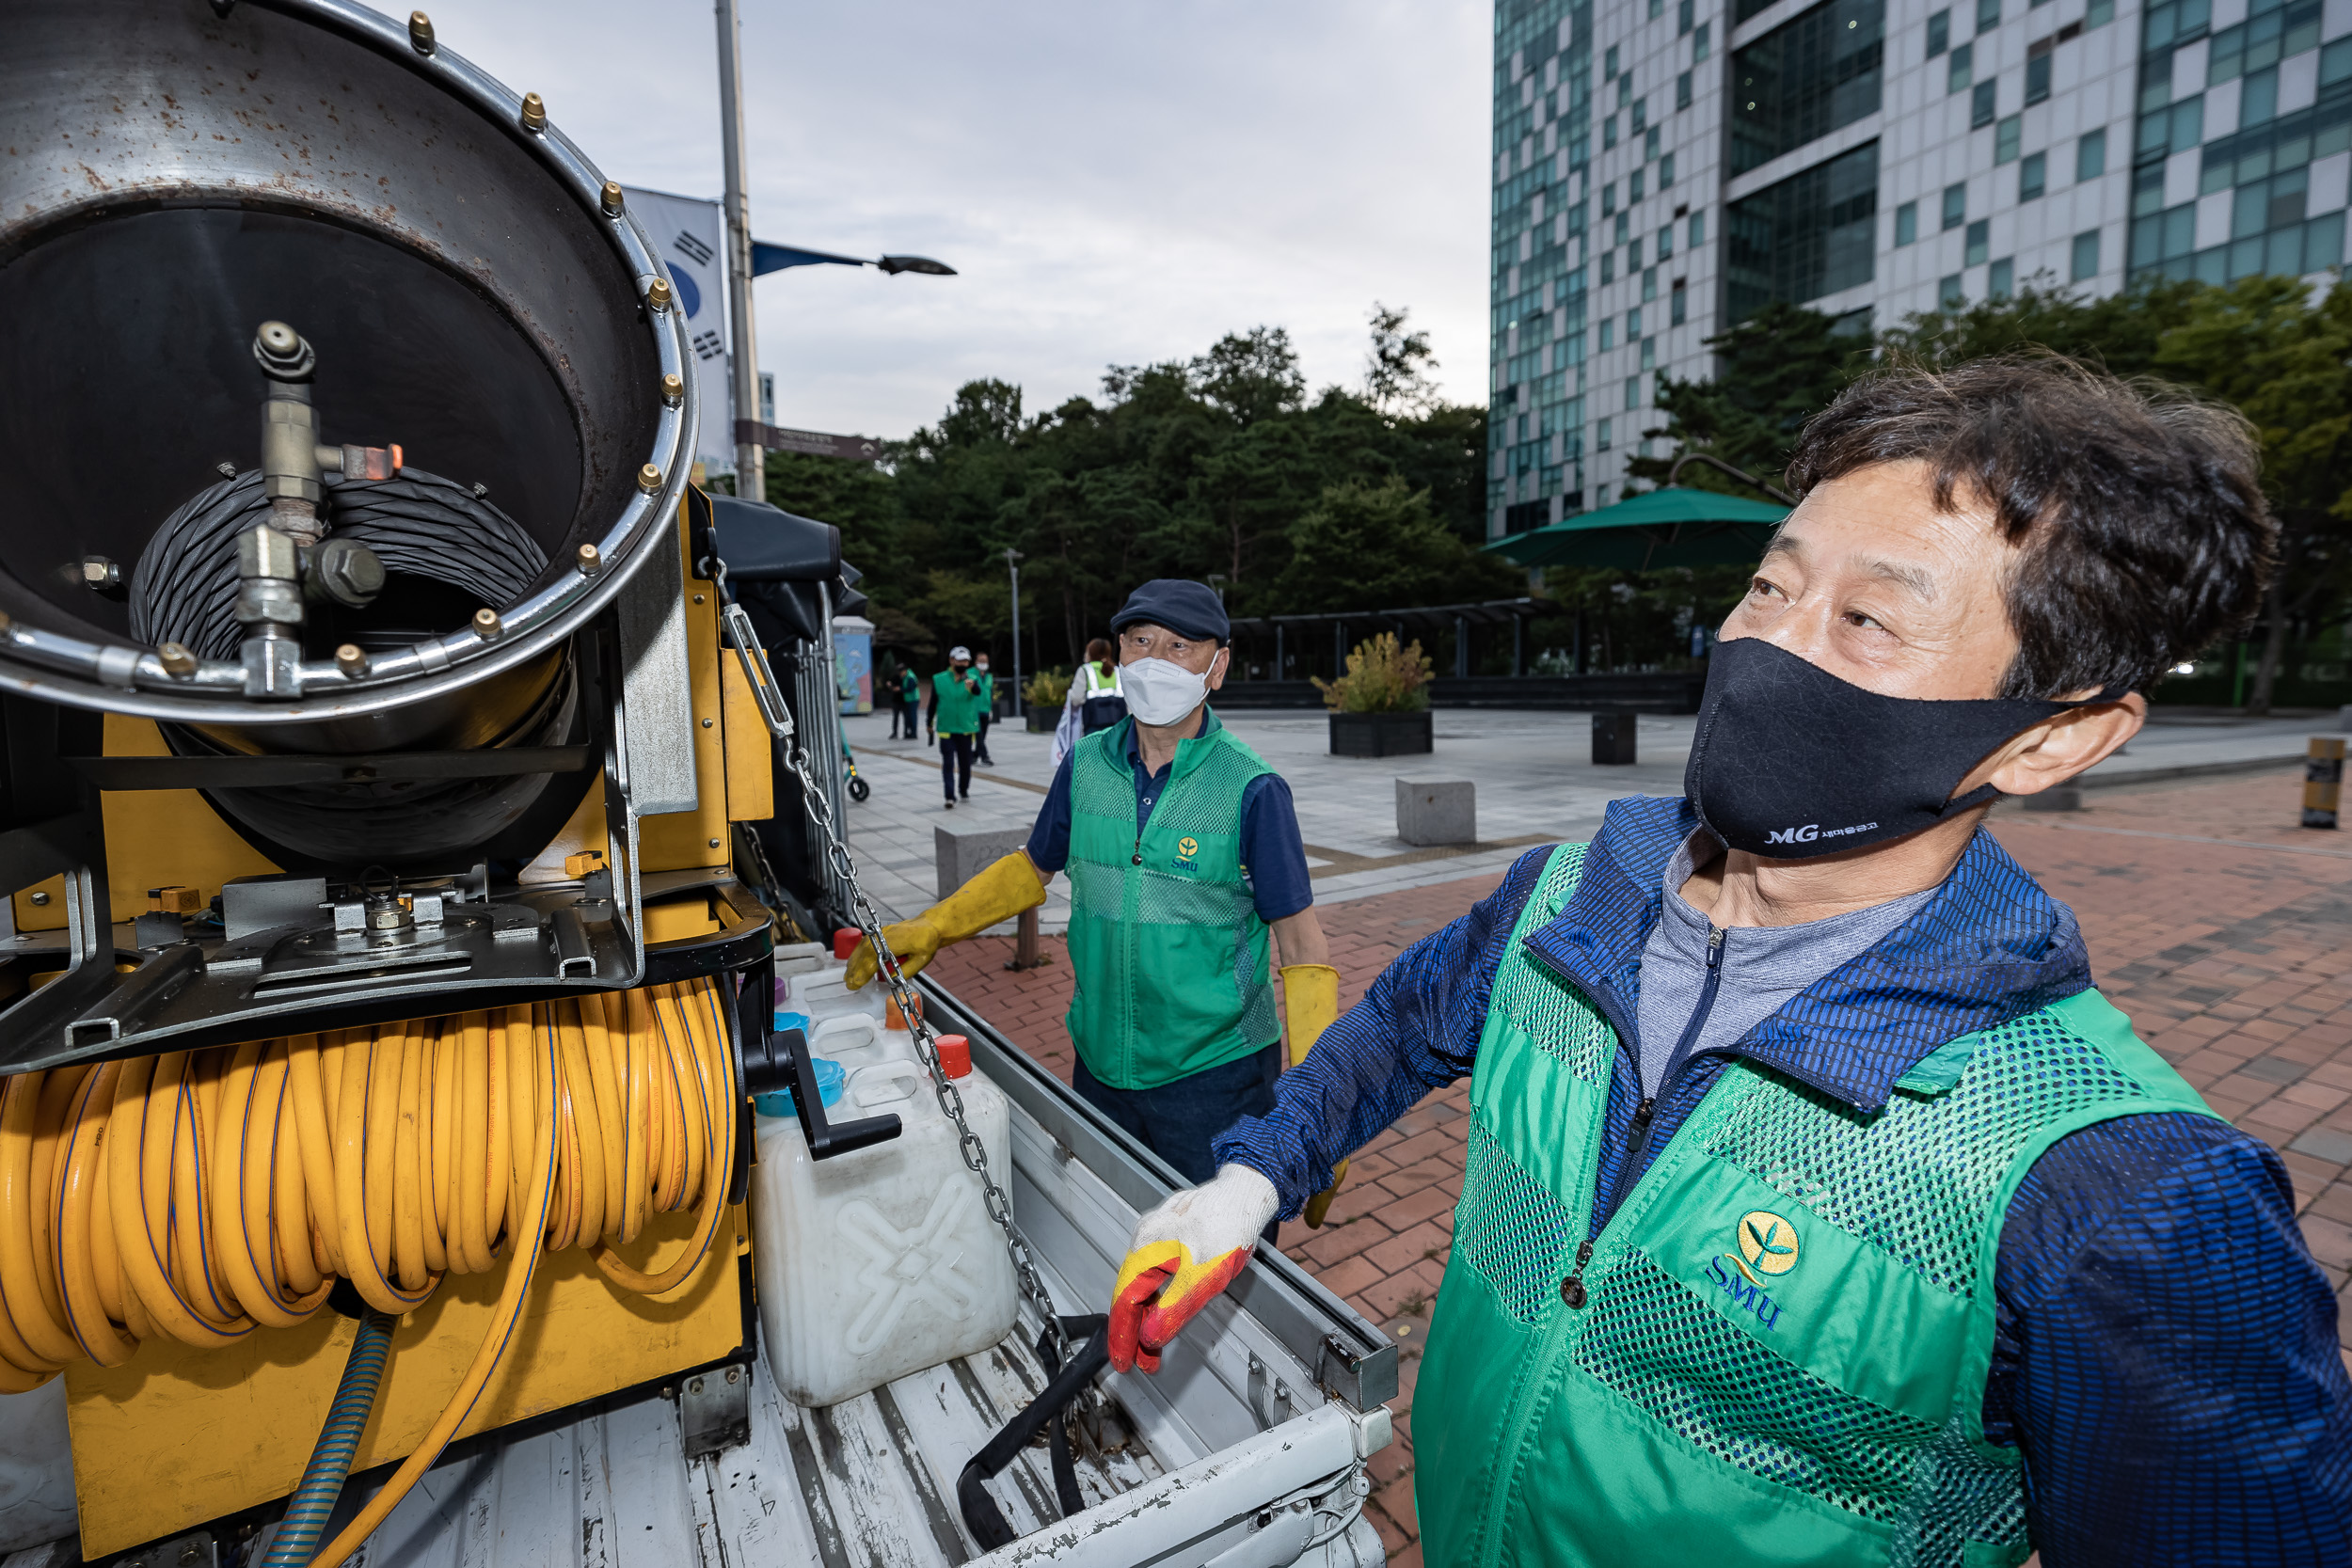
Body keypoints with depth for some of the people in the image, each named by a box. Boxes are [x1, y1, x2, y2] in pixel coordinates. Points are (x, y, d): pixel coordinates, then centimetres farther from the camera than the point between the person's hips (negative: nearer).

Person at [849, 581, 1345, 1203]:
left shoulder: (1252, 789, -15)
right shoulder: (1085, 765, -2)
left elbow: (1303, 949, -11)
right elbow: (1032, 868, 13)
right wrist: (927, 929, 3)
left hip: (1216, 1077, -4)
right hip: (1100, 1065, 4)